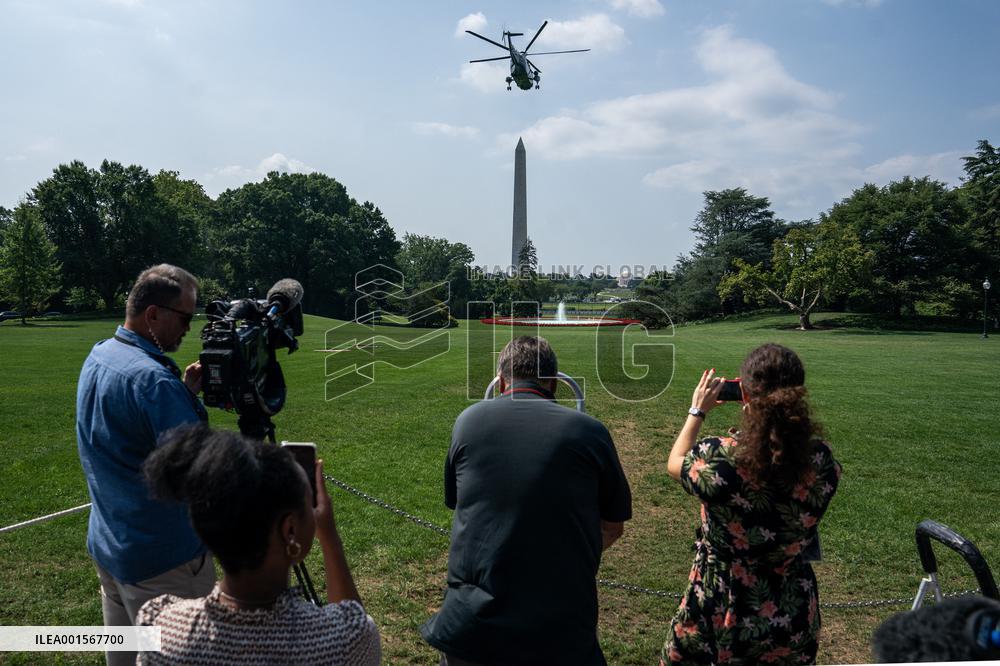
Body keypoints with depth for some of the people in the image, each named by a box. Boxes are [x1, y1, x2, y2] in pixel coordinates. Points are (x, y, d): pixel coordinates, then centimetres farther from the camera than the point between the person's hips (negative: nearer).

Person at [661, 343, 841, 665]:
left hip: (724, 611, -3)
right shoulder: (821, 460, -16)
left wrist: (697, 411, 9)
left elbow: (675, 463, -2)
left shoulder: (718, 457, -25)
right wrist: (780, 415, 12)